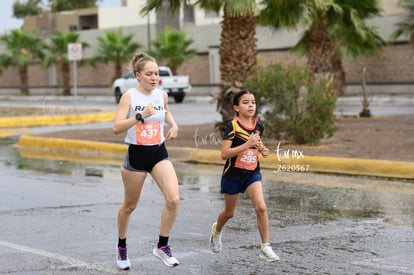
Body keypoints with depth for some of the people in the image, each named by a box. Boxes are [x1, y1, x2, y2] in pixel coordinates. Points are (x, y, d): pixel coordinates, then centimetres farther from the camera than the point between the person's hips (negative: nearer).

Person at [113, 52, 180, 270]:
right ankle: (122, 247, 35)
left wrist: (173, 125, 8)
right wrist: (140, 115, -30)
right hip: (136, 154, -3)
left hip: (159, 153, 3)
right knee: (129, 206, 11)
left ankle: (162, 245, -1)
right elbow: (117, 128, -21)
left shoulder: (162, 95, 2)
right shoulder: (129, 96, -12)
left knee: (173, 199, -17)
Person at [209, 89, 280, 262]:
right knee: (229, 212, 15)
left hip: (252, 173, 3)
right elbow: (224, 154, -24)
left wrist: (262, 149, -1)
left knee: (261, 207, -17)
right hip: (233, 174, -3)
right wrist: (247, 144, -31)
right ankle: (217, 231, 49)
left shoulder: (258, 126, 0)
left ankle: (265, 247, -10)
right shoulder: (232, 126, -17)